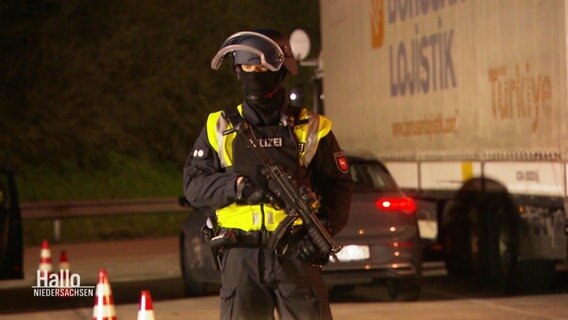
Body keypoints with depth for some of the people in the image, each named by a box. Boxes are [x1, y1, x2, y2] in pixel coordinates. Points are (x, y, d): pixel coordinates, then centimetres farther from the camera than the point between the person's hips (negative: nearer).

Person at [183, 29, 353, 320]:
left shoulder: (310, 128, 6)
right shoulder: (220, 128, 10)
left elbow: (339, 185, 6)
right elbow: (193, 184, 5)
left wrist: (326, 228, -11)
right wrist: (239, 186, -13)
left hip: (297, 253, -1)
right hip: (241, 255, 1)